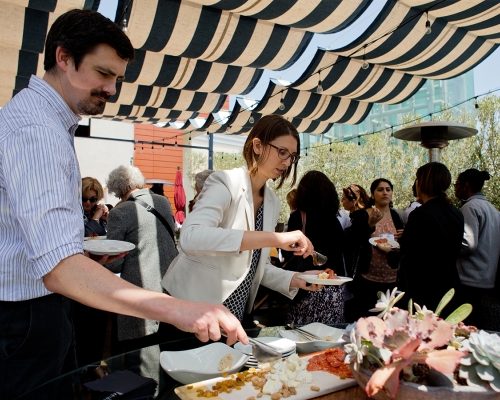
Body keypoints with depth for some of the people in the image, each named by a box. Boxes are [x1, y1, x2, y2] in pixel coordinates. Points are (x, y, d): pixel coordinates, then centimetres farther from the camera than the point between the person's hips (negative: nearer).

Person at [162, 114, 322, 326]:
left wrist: (294, 279, -7)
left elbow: (256, 266, 10)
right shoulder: (225, 182, -16)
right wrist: (274, 238, -38)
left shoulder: (273, 202, 5)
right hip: (192, 309, -6)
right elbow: (190, 238, -35)